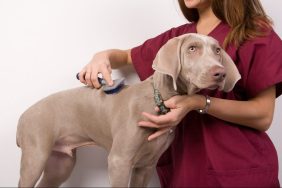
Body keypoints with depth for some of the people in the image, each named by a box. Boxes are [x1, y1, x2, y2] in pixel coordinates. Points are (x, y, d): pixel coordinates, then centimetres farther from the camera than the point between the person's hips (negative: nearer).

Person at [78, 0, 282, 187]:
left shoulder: (256, 32, -7)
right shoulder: (178, 37, 8)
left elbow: (263, 116, -12)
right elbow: (126, 56, 21)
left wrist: (199, 103, -25)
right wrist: (103, 57, -2)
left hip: (238, 170, -5)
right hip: (180, 163, 5)